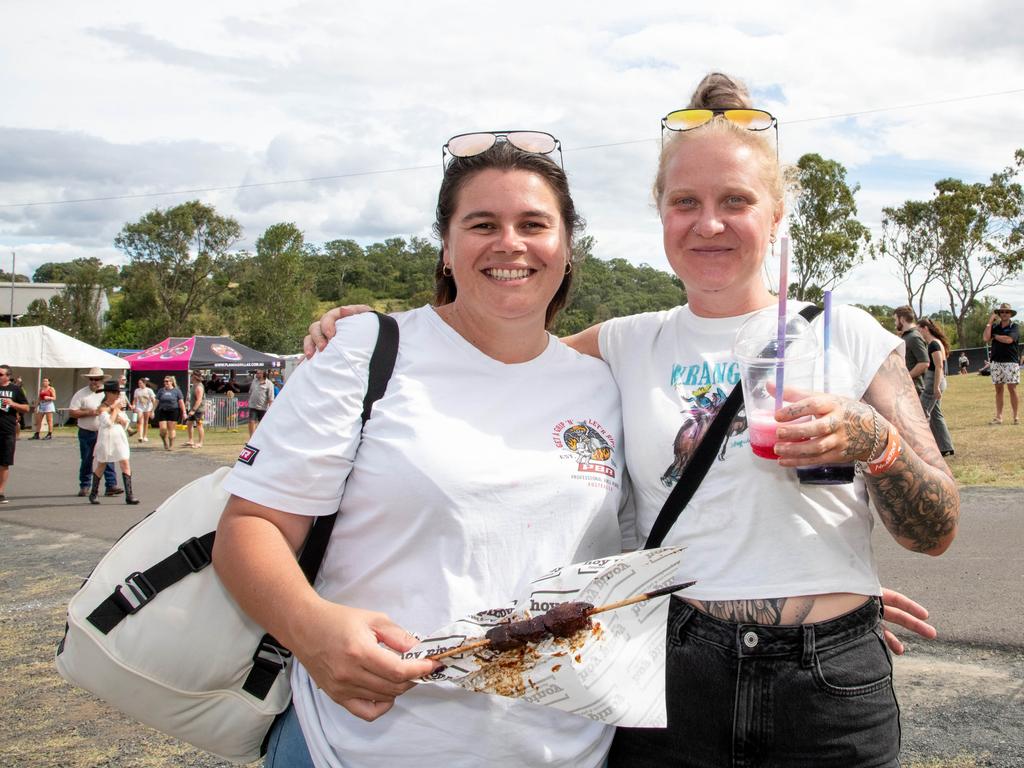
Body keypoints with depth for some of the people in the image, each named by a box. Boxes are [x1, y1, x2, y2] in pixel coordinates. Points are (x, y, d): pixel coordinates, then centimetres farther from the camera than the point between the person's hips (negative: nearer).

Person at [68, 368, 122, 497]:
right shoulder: (81, 394, -3)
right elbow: (71, 412, -8)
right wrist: (89, 412, -17)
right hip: (87, 433, -1)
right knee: (86, 461, 7)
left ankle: (111, 486, -6)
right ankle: (84, 486, 19)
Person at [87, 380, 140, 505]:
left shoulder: (120, 406, 12)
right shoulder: (103, 407, -8)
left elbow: (126, 423, 11)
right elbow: (108, 422, -21)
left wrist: (120, 418, -8)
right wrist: (114, 409, -12)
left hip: (120, 437, 5)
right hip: (106, 437, -5)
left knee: (125, 464, -5)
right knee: (101, 466, 6)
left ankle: (129, 495, -7)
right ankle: (93, 494, 21)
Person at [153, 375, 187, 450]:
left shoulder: (176, 391, 2)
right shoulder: (161, 391, 10)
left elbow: (181, 402, 0)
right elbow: (156, 401, 12)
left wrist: (184, 413, -4)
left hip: (173, 411, -2)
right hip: (162, 411, 2)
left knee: (171, 429, 0)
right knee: (162, 429, -5)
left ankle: (171, 445, 11)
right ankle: (165, 443, 17)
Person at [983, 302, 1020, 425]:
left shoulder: (1015, 327, 0)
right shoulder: (995, 327, 12)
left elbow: (1009, 339, -17)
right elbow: (986, 338, -4)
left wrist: (995, 336, -2)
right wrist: (990, 322, -2)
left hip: (1011, 362, -4)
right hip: (996, 362, 4)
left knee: (1012, 388, -5)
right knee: (998, 389, 4)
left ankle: (1016, 416, 1)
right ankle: (999, 417, 6)